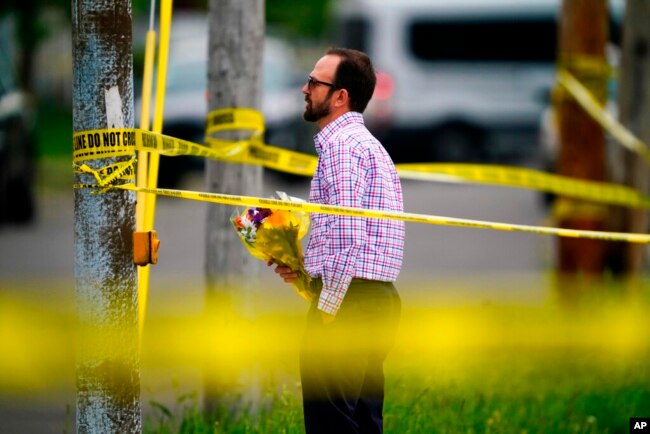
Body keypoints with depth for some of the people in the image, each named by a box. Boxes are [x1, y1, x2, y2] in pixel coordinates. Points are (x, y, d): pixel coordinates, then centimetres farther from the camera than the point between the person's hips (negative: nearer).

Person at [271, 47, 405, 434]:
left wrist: (326, 309, -16)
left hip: (349, 300, -10)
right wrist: (307, 268, 18)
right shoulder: (369, 144, 21)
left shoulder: (340, 143, -11)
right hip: (379, 299, 10)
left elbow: (346, 234, -20)